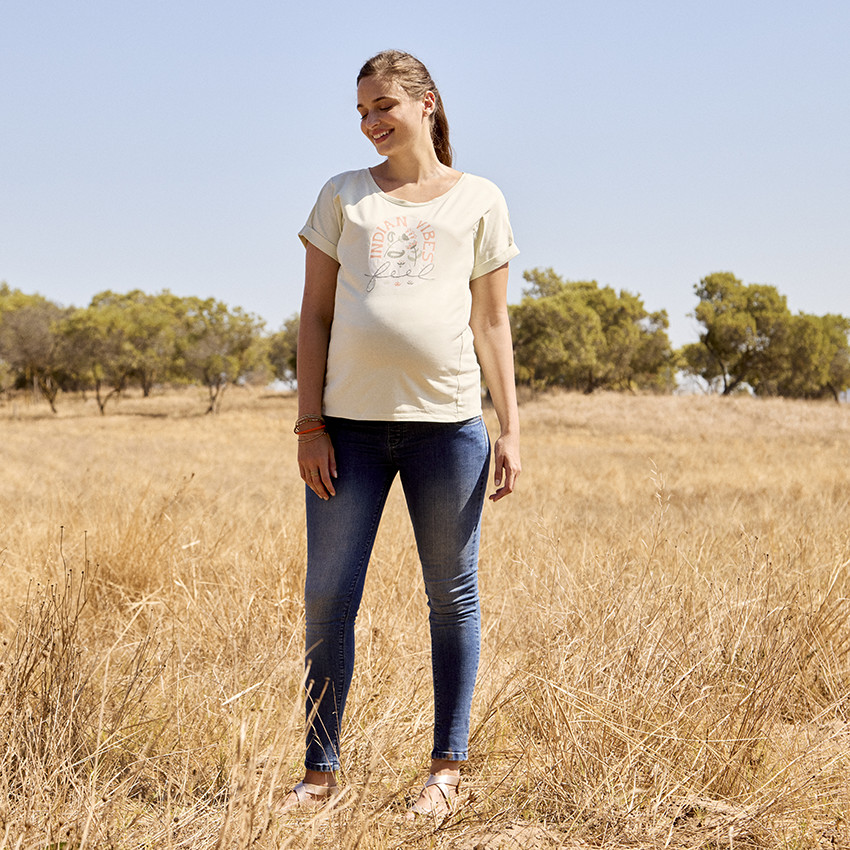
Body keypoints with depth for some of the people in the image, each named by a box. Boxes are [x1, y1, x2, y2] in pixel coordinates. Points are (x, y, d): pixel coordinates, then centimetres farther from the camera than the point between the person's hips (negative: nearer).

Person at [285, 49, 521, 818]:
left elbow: (492, 324, 8)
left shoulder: (479, 201, 9)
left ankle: (447, 767, 17)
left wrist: (511, 428, 1)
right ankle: (322, 771, 13)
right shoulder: (343, 197, 11)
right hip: (350, 422, 1)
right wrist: (310, 423, -1)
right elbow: (315, 316, 8)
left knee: (452, 596, 5)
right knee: (328, 598, 2)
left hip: (447, 422, -1)